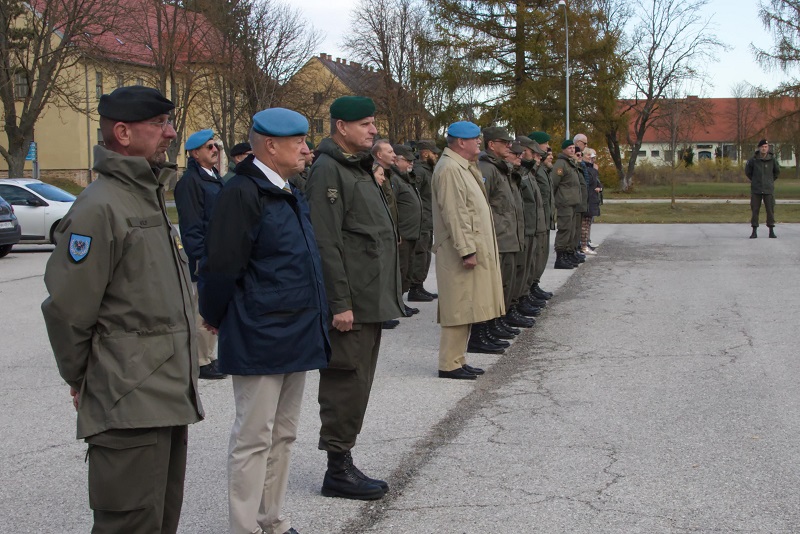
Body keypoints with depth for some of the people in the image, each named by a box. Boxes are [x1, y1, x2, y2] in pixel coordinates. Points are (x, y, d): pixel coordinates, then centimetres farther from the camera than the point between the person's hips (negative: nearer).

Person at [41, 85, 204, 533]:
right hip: (129, 407, -9)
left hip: (169, 398, 9)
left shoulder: (151, 198, 16)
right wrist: (79, 380, -3)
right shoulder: (100, 207, -15)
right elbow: (67, 308, -16)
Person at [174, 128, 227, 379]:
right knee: (204, 311, -3)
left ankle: (209, 357, 26)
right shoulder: (190, 181, -13)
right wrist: (203, 256, -20)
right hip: (203, 260, -9)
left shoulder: (215, 178, 16)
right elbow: (191, 226, -17)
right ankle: (201, 362, 6)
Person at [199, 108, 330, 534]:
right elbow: (221, 267, -17)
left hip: (294, 336, 9)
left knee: (282, 435, 16)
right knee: (254, 438, 0)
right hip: (259, 339, -9)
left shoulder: (289, 195, 14)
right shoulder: (242, 194, -16)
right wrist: (215, 319, -5)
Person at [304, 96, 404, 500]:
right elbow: (326, 244, -20)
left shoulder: (360, 168, 19)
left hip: (371, 298, 10)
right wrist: (340, 303, -22)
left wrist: (386, 295, 20)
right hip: (351, 303, -10)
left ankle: (344, 465, 23)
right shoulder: (328, 170, -13)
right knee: (346, 383, -3)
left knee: (357, 382, 14)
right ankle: (338, 470, 7)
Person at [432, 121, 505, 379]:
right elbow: (454, 214, -22)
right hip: (459, 252, -10)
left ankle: (457, 359, 19)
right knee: (458, 308, -6)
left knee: (465, 308, 13)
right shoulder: (449, 169, -15)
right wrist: (467, 250, -24)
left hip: (473, 248, 10)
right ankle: (449, 364, 0)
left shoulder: (462, 167, 18)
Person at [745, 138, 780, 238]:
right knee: (754, 210, 1)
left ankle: (771, 231, 8)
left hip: (769, 189, 0)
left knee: (770, 210, 1)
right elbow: (747, 171, 11)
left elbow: (777, 171, 14)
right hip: (756, 189, 0)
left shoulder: (772, 159, -3)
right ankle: (754, 232, 7)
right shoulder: (753, 160, -5)